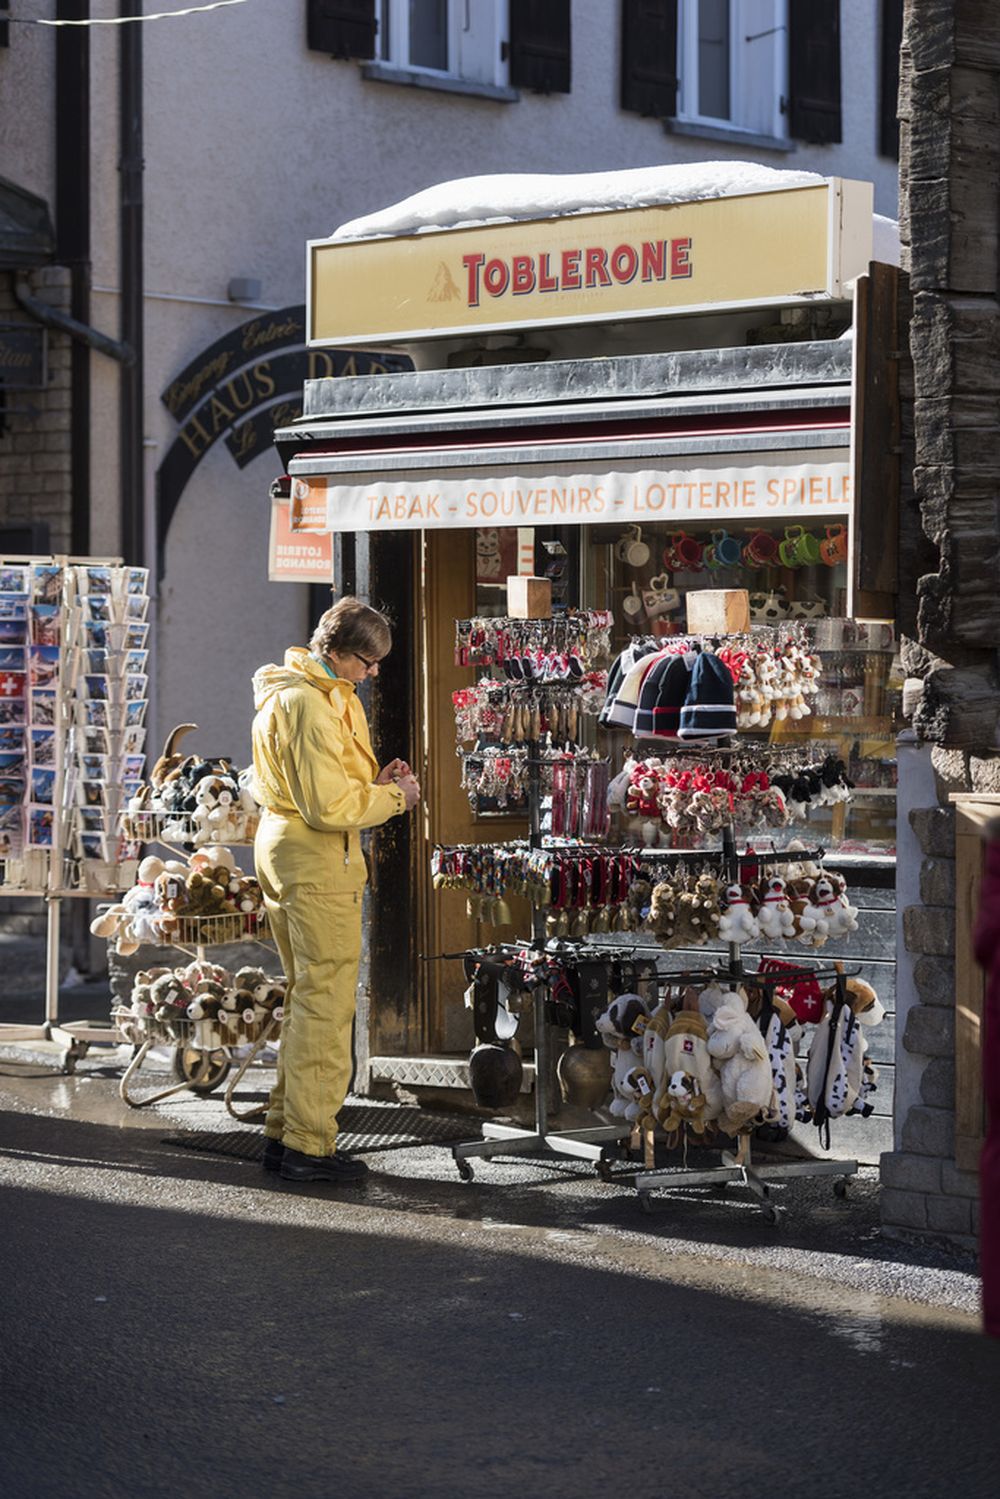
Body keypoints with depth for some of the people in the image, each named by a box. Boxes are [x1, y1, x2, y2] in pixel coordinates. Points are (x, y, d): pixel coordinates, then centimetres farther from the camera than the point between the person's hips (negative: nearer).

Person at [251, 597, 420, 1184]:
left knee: (307, 994, 17)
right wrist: (394, 797, -10)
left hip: (283, 846, 11)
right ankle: (309, 1143, -3)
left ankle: (285, 1130, 23)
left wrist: (374, 780, 8)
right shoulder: (312, 703, -19)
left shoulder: (289, 691, 15)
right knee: (327, 998, -6)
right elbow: (328, 806, -22)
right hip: (317, 858, -11)